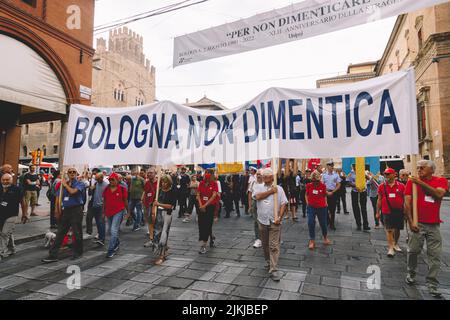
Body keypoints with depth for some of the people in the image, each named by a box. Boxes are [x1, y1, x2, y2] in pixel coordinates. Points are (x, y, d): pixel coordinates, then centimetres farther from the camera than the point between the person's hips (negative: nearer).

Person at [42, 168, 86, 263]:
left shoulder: (80, 184, -4)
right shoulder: (63, 184, 12)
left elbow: (72, 191, -23)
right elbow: (58, 197, 14)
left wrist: (65, 184, -7)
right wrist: (57, 209, 7)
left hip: (76, 210, -5)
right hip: (65, 210, 5)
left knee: (77, 233, 5)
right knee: (60, 233, 6)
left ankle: (78, 252, 21)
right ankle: (53, 255, 12)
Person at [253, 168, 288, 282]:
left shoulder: (279, 188, 1)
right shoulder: (258, 187, 5)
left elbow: (283, 204, -3)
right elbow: (258, 196, -16)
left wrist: (279, 217, -14)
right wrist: (271, 191, -12)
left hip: (274, 221, -2)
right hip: (262, 221, 3)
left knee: (274, 246, -4)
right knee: (265, 244, 17)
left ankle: (274, 270, 0)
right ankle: (268, 260, 39)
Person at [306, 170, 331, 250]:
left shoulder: (323, 186, -5)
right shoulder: (309, 185, -3)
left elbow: (325, 195, 8)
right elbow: (306, 194, 10)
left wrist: (326, 202, -2)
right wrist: (307, 202, -1)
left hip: (322, 207, 0)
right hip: (311, 207, 0)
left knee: (323, 223, 12)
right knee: (311, 223, -6)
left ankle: (325, 237, 40)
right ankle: (312, 241, 8)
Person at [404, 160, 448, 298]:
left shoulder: (441, 181, 3)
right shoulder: (412, 181, -1)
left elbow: (439, 194, -18)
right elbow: (407, 203, -5)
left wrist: (421, 183, -21)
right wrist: (410, 222, -10)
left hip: (434, 225, 1)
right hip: (418, 223, -1)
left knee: (435, 255, 5)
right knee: (413, 251, 7)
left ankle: (432, 284, 16)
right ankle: (411, 274, 28)